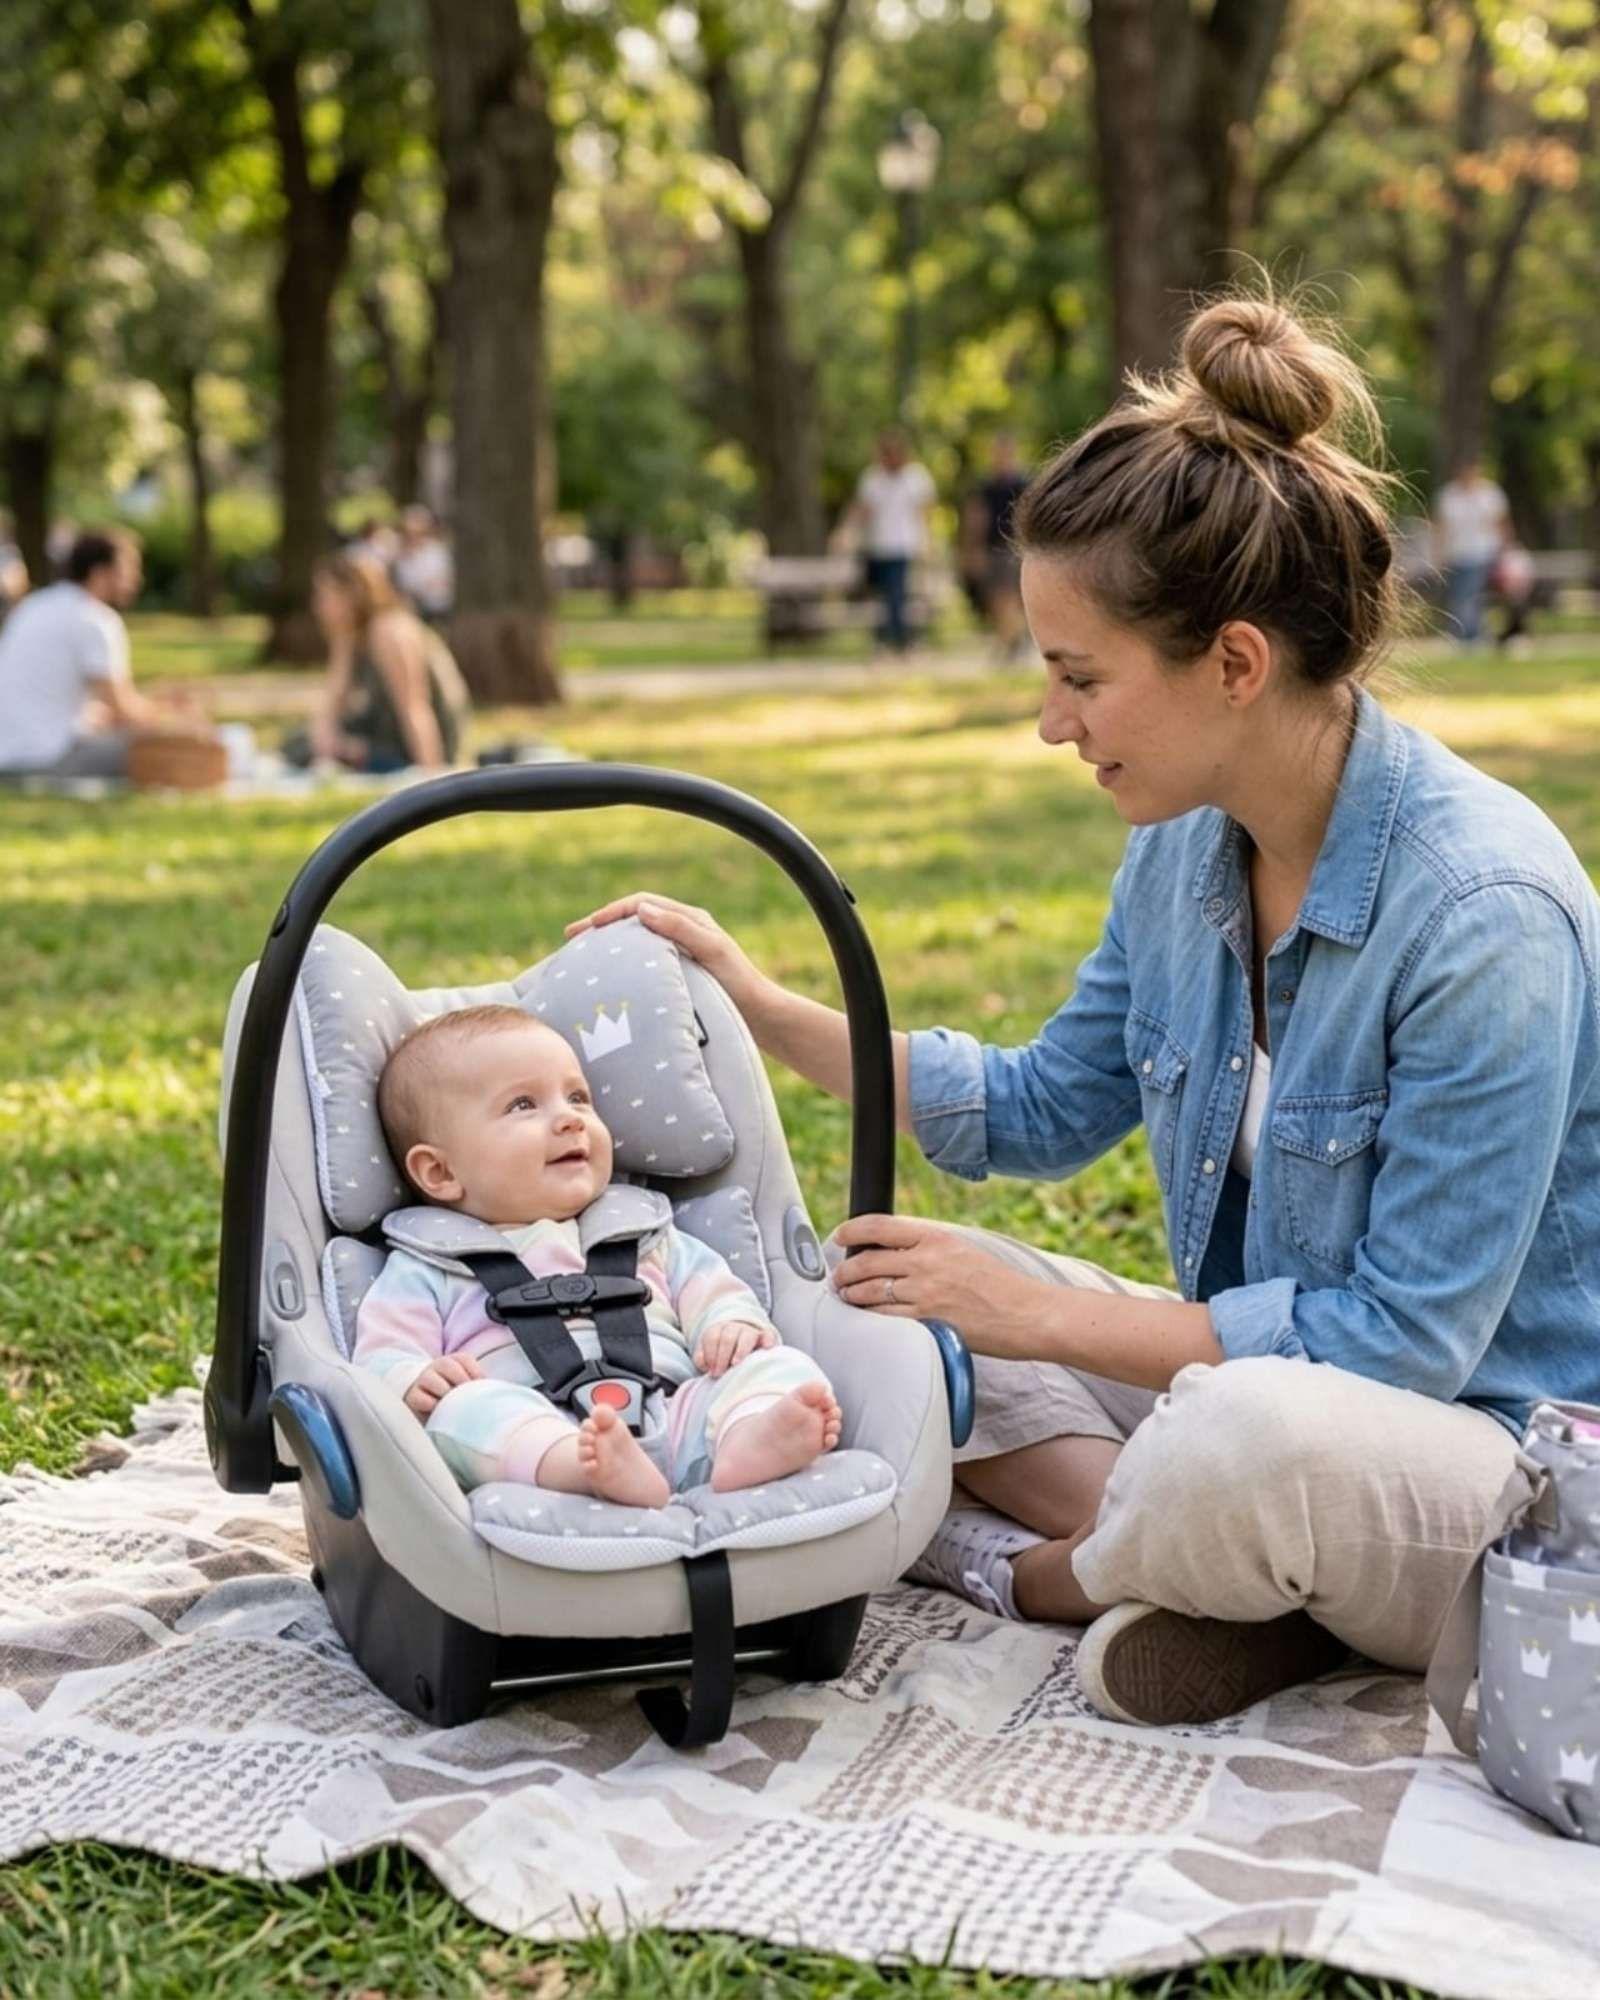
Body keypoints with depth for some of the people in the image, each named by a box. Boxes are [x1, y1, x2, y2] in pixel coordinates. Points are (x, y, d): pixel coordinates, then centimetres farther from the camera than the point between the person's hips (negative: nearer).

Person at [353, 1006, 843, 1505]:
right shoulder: (427, 1271, 19)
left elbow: (704, 1282, 28)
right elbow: (381, 1361, 11)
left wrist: (735, 1322, 4)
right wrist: (417, 1382, -14)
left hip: (674, 1416, 3)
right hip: (526, 1436, -3)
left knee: (783, 1365, -17)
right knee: (468, 1408, -33)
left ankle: (749, 1440, -52)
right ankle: (589, 1470, -60)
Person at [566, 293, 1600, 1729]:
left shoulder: (1484, 907, -25)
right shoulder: (1186, 846, -2)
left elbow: (1405, 1337, -23)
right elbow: (1044, 1108, 14)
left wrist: (1042, 1315, -19)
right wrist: (759, 1004, 6)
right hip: (1272, 1372, 8)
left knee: (1262, 1431, -39)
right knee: (896, 1293, 0)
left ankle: (1035, 1571, -7)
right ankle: (1227, 1583, -14)